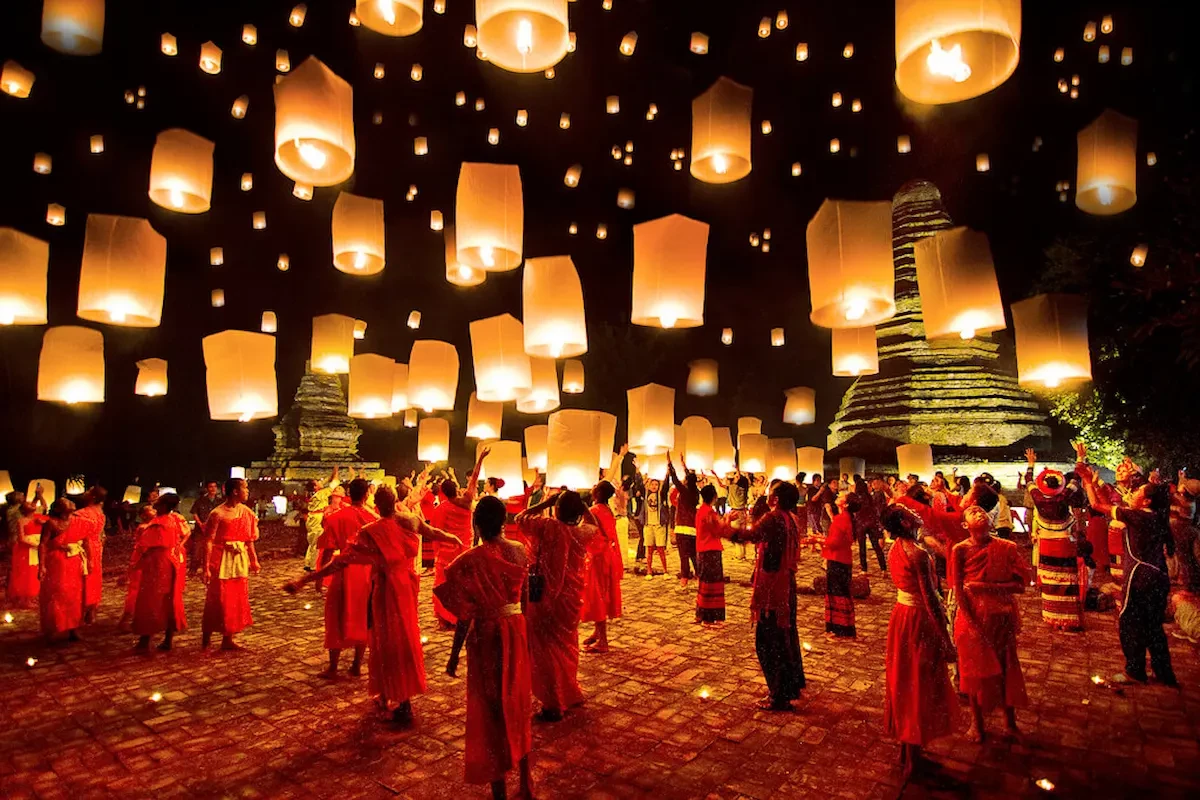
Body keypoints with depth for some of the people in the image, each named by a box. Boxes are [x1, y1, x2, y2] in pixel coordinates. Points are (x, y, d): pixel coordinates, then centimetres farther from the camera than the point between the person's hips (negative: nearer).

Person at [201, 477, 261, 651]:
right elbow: (209, 542, -14)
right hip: (221, 560, -6)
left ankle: (227, 639, 21)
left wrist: (254, 560, 11)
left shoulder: (246, 512, 5)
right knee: (218, 600, 1)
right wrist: (206, 568, -18)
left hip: (239, 560, 6)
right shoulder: (218, 513, -12)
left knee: (237, 600, 10)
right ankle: (206, 638, 19)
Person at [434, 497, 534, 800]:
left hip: (486, 636, -4)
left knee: (491, 709, 12)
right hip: (516, 631, 4)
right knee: (517, 702, 20)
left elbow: (465, 615, -15)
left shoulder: (471, 561, -18)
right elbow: (523, 596, 4)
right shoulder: (519, 551, -5)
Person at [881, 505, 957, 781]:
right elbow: (931, 600, -22)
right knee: (919, 685, 6)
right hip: (920, 620, -8)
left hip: (901, 615, 8)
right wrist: (946, 641, -16)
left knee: (903, 681, 19)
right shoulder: (919, 554, -23)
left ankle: (905, 748, 35)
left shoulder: (894, 550, 3)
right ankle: (914, 759, 20)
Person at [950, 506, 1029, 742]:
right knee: (975, 669, 11)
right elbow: (958, 590, -9)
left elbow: (1020, 585, -7)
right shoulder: (960, 550, -10)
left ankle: (1010, 721, 34)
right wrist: (972, 623, -14)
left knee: (1006, 668, 13)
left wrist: (986, 587, -17)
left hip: (1001, 618, 1)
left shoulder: (1006, 548, -6)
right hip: (973, 618, -1)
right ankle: (977, 723, 30)